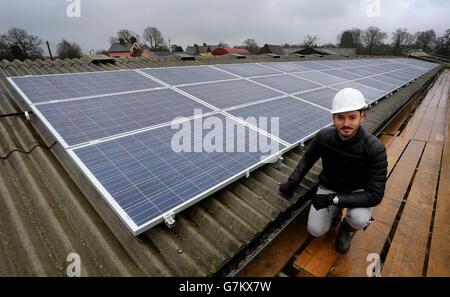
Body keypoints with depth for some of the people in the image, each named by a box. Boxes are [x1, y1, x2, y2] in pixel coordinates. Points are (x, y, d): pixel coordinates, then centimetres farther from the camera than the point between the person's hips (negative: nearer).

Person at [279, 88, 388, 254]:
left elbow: (375, 196, -28)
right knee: (315, 230, -10)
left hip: (357, 190, -1)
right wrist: (291, 183, -7)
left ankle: (346, 228, 6)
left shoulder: (375, 149, -29)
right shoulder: (323, 137, -21)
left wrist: (334, 199, -36)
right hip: (329, 187, 2)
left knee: (359, 219, -33)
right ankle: (335, 212, 22)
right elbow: (308, 159, 0)